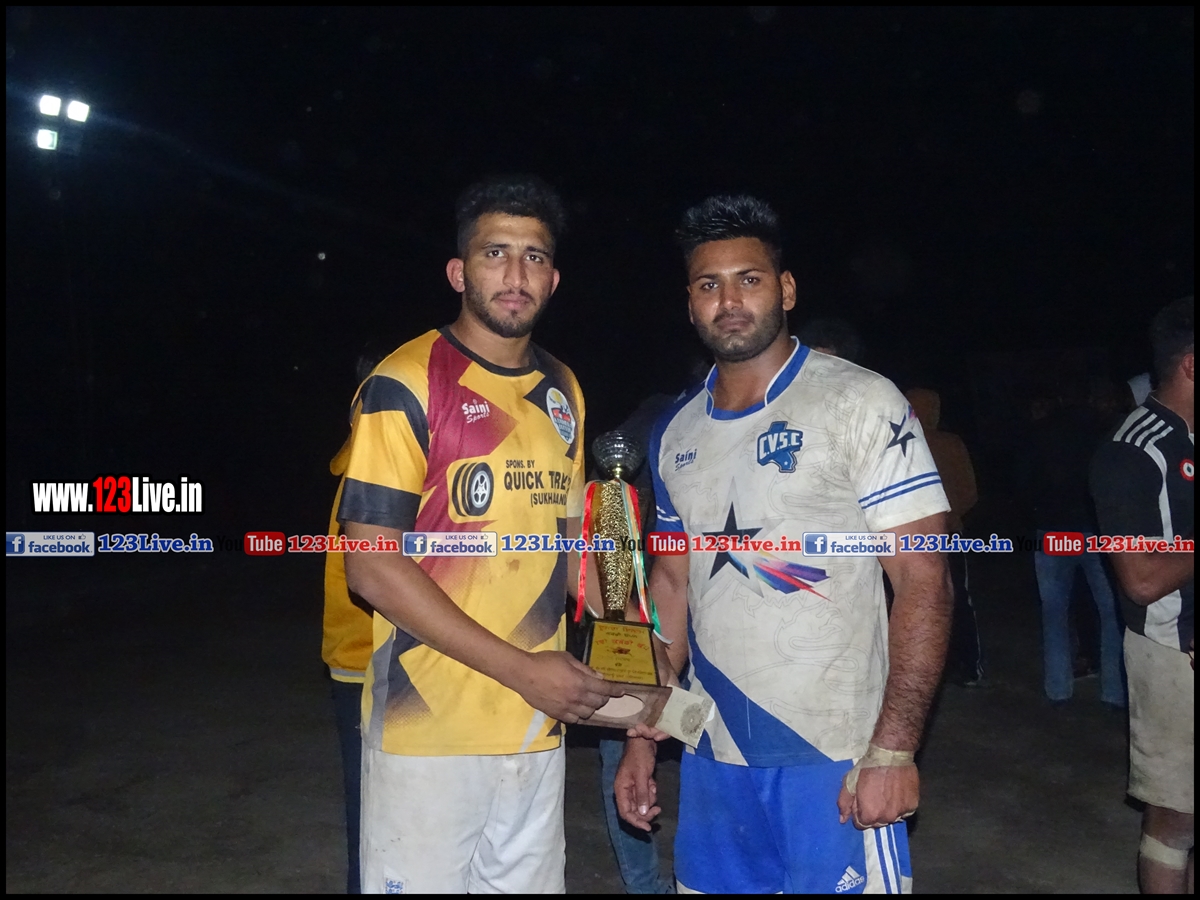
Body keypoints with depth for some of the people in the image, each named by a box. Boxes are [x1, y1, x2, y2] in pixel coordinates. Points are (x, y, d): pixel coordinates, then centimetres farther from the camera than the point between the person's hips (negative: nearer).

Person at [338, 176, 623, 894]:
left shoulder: (562, 391, 9)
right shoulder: (408, 384, -11)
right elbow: (371, 565, -15)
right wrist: (521, 669, -17)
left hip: (539, 727, 6)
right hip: (428, 728, -5)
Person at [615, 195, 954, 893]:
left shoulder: (861, 403, -9)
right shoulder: (677, 434, 7)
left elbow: (924, 581, -11)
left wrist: (894, 748, -17)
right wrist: (643, 736, 10)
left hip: (834, 758, -5)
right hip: (713, 757, 5)